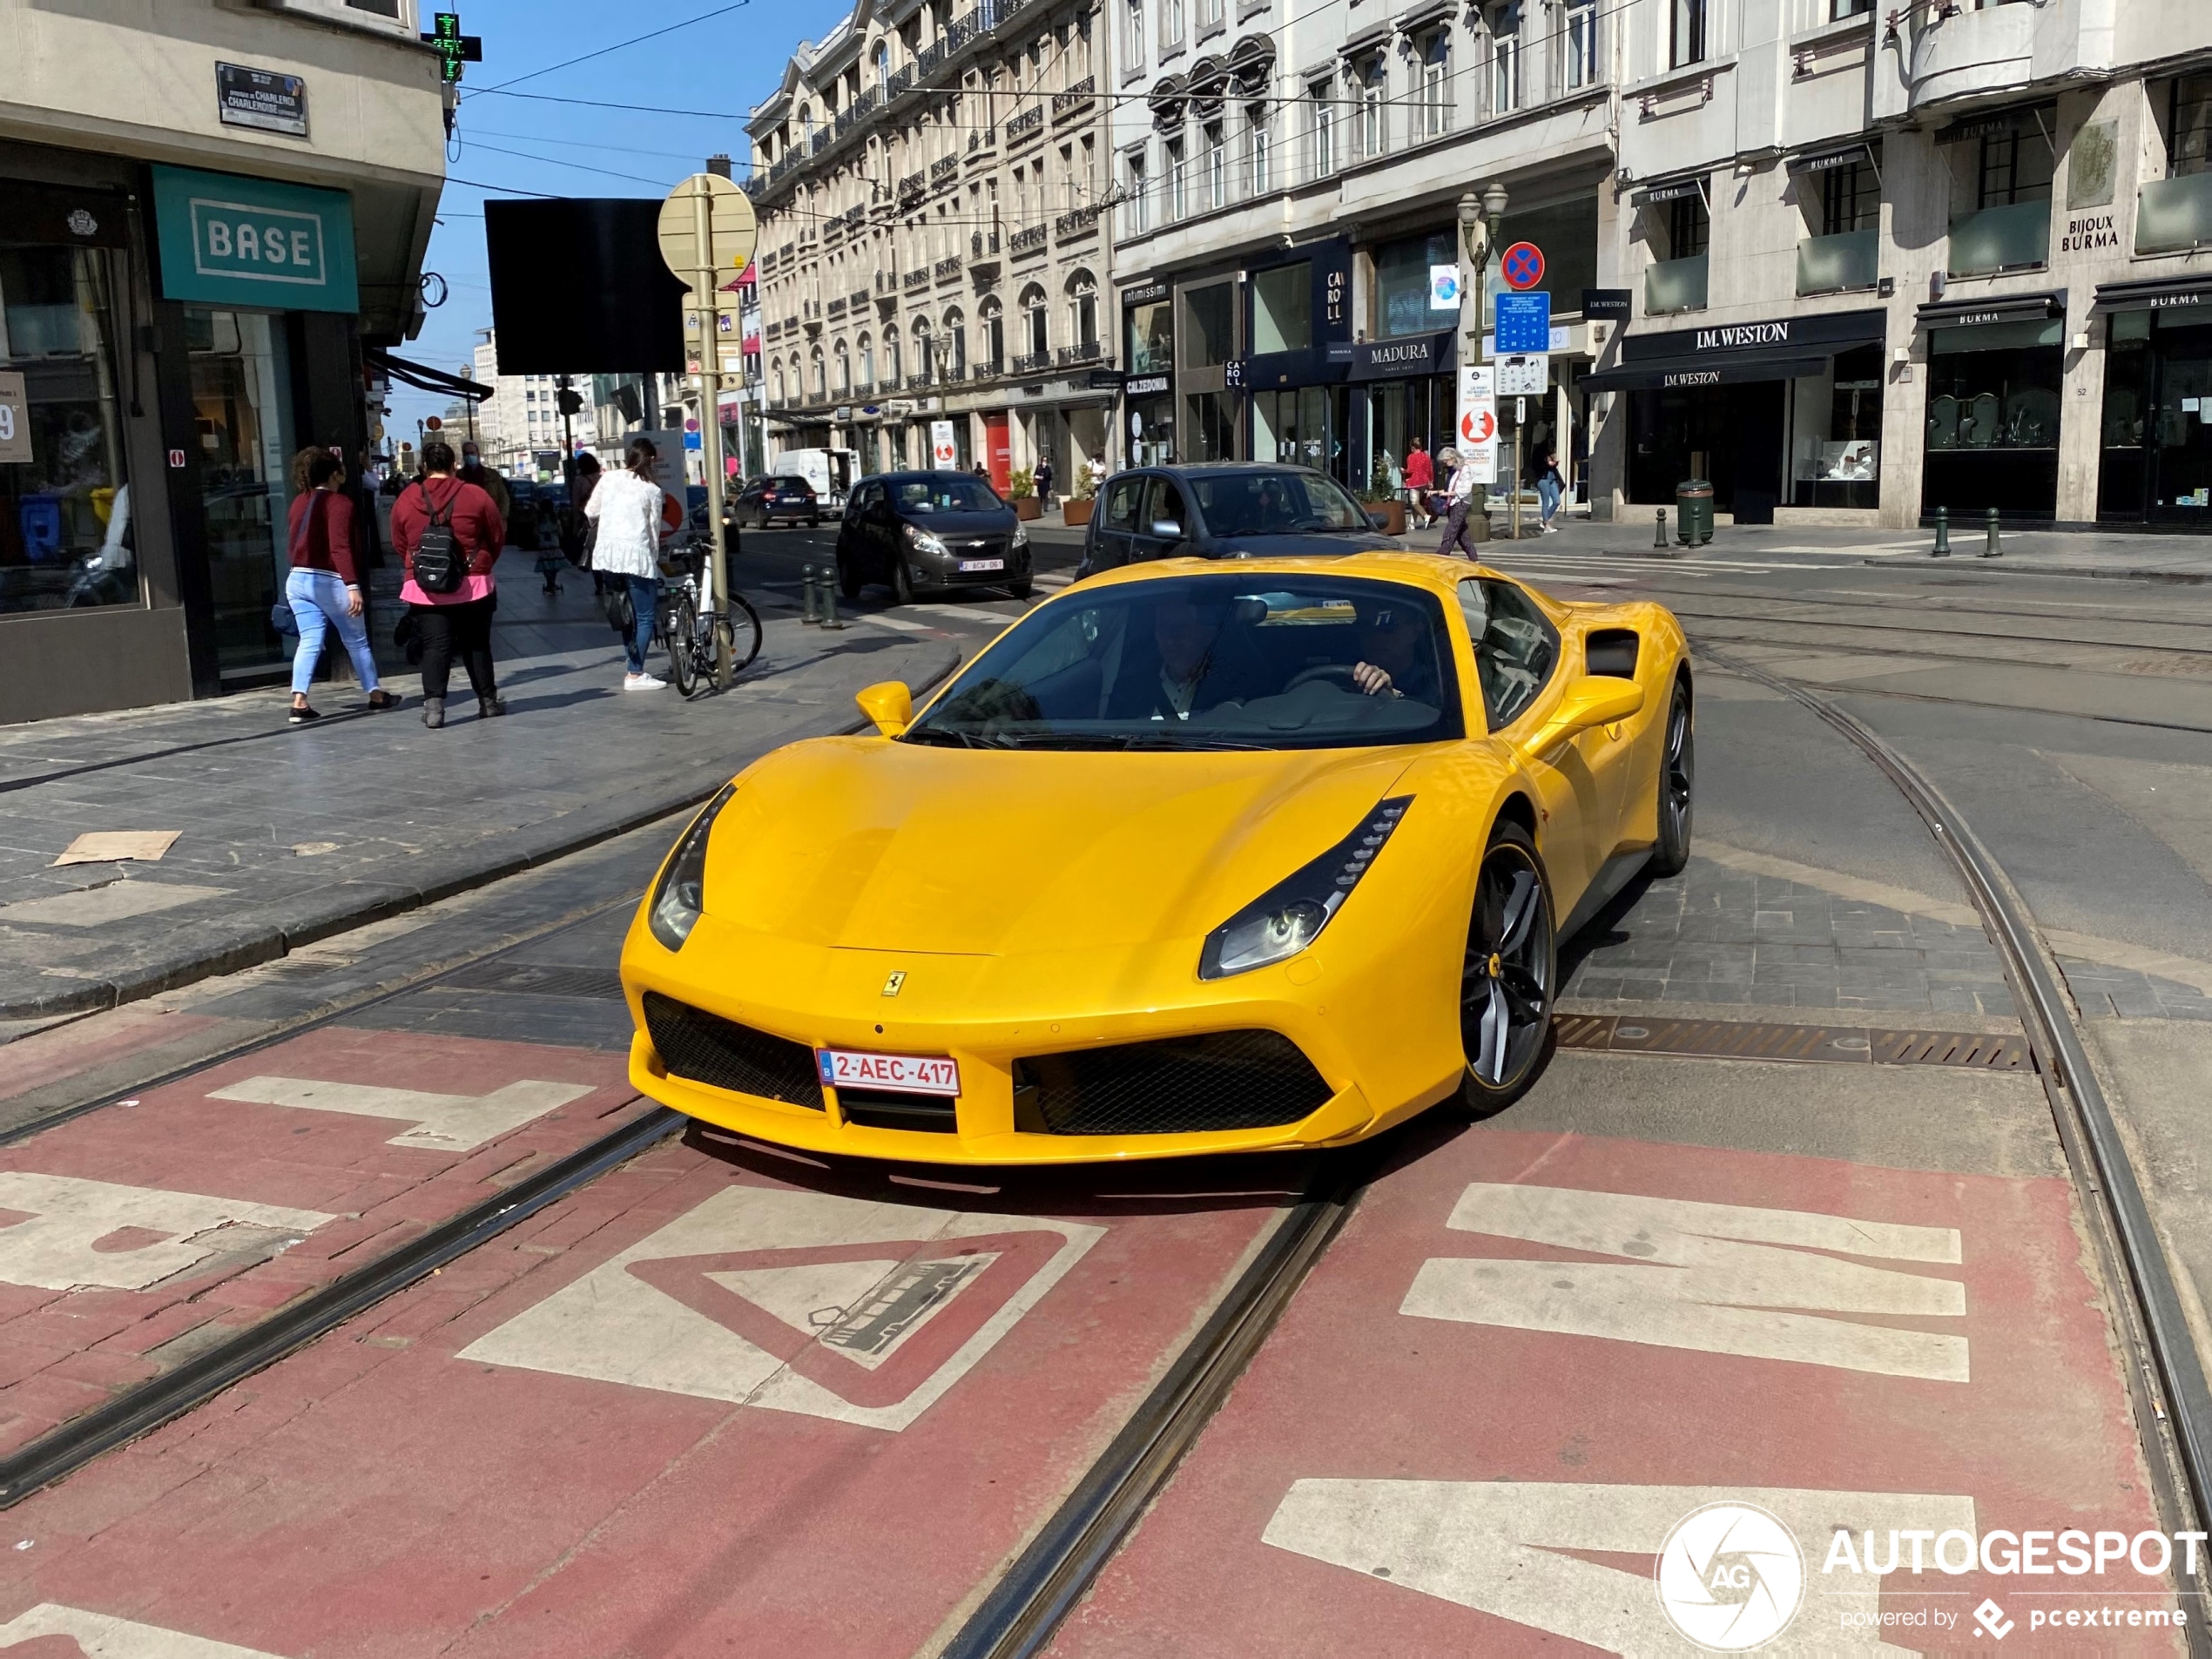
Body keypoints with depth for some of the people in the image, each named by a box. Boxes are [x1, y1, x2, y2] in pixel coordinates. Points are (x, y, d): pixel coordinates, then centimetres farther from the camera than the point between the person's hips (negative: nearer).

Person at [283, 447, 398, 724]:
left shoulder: (299, 502, 11)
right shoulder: (339, 503, -11)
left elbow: (292, 542, 19)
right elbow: (340, 547, -21)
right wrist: (352, 585, -25)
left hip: (298, 579, 6)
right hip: (330, 581, -6)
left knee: (309, 641, 3)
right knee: (357, 640, 10)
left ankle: (299, 703, -9)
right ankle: (376, 695, 23)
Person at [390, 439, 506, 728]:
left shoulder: (405, 500, 3)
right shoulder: (474, 496, -3)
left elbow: (400, 545, 11)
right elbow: (498, 537, 5)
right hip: (473, 584, -1)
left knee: (434, 647, -1)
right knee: (476, 644, 12)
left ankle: (433, 704, -14)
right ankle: (488, 701, 18)